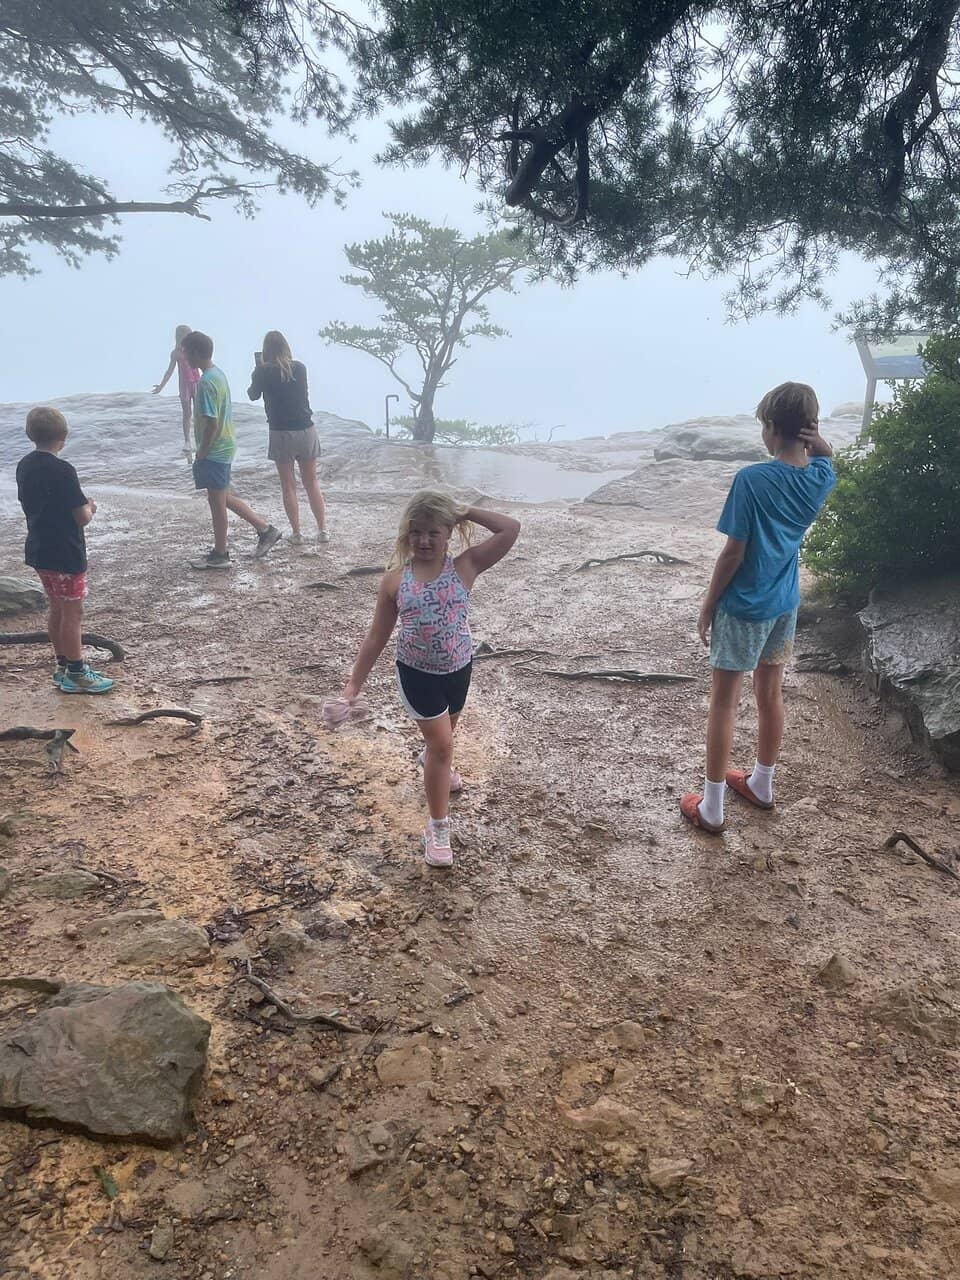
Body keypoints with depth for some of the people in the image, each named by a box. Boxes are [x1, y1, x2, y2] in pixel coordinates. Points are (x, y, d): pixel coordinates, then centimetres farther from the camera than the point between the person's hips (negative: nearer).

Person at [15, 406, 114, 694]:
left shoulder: (24, 466, 5)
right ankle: (76, 675, 9)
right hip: (65, 554, -8)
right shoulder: (62, 470, -20)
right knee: (73, 613, 1)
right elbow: (82, 518, -19)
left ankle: (63, 667, 26)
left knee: (56, 609, 17)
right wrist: (90, 507, 3)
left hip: (38, 550, 8)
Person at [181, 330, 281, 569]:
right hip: (225, 445, 9)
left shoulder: (206, 382, -20)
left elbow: (211, 423, -23)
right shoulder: (218, 374, 10)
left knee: (217, 501, 1)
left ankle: (219, 555, 11)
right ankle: (265, 529, 21)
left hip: (214, 449, -9)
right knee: (224, 497, 18)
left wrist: (201, 453, -13)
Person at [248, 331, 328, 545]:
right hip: (306, 430, 3)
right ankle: (323, 530, 11)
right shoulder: (299, 368, 1)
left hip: (281, 433, -2)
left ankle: (296, 533, 7)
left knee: (288, 485, 6)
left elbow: (253, 395, 8)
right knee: (312, 483, 10)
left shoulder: (263, 371, -7)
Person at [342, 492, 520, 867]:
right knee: (442, 744, -3)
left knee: (442, 735, 26)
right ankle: (438, 827, 13)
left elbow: (511, 529, -21)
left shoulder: (465, 567, -12)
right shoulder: (395, 579, -11)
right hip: (416, 673, -2)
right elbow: (378, 635, -4)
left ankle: (432, 760, 64)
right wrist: (356, 680, -4)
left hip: (458, 669, 2)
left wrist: (467, 512, -15)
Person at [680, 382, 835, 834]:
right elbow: (825, 457, 23)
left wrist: (708, 604, -6)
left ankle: (711, 808, 12)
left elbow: (734, 552, -19)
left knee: (723, 703, 4)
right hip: (785, 603, 7)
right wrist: (816, 442, -2)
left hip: (744, 607, -6)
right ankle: (762, 784, 38)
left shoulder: (752, 480, -23)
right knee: (770, 695, 20)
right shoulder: (821, 476, -3)